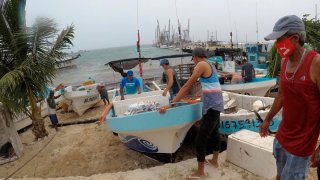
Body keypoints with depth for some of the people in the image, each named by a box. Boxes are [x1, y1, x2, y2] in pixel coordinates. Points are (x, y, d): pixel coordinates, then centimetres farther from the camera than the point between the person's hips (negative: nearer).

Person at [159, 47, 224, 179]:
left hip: (211, 105, -10)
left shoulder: (201, 65, -11)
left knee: (200, 139, -5)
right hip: (216, 103, 10)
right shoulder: (210, 65, 16)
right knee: (214, 132, 23)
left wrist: (171, 104, -17)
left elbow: (187, 86, -17)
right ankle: (214, 160, 40)